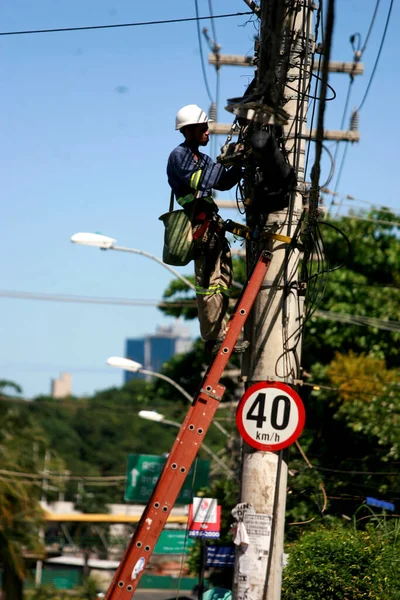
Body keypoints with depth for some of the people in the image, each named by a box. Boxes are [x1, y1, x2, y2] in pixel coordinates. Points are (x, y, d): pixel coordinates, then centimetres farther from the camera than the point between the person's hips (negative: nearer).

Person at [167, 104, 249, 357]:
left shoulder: (202, 159, 24)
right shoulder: (178, 155, -3)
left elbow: (223, 183, 25)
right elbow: (198, 181, -16)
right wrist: (223, 161, -11)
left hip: (212, 223, 10)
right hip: (199, 221, -10)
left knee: (222, 279, 8)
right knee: (209, 281, -13)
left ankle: (218, 334, 10)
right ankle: (215, 338, -17)